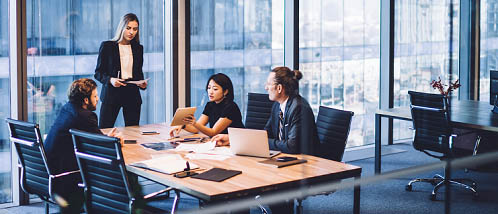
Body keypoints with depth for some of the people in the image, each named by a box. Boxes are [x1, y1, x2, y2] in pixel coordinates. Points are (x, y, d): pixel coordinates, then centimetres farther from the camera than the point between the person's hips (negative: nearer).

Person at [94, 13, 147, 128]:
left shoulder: (138, 48, 13)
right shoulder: (107, 46, 2)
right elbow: (98, 73, 2)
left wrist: (142, 83, -1)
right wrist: (110, 80, -17)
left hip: (133, 95, 3)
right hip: (111, 94, -3)